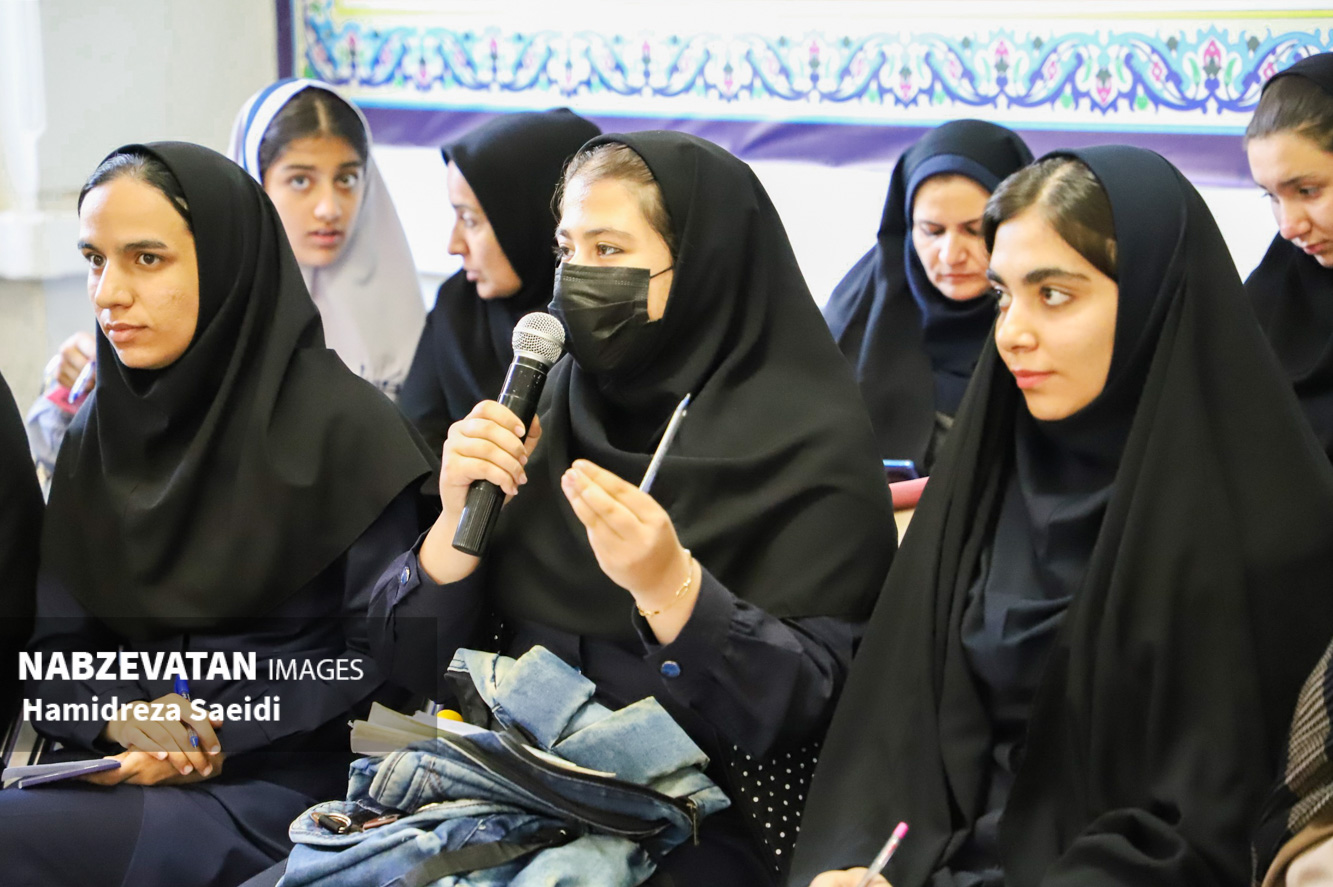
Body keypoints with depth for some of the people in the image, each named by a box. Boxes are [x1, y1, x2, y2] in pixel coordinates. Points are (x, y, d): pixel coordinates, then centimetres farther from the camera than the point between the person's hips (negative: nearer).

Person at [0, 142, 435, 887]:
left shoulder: (346, 430, -5)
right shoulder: (97, 434, 11)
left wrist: (223, 735, -14)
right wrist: (116, 717, -10)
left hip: (270, 790, -5)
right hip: (119, 776, 5)